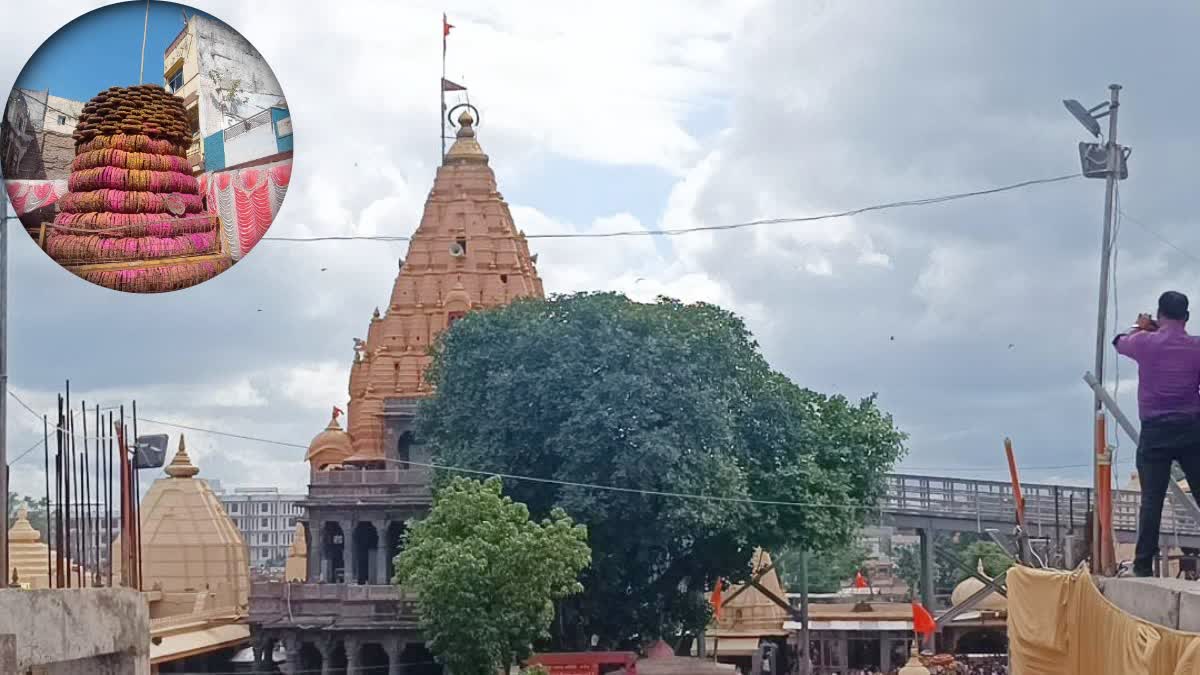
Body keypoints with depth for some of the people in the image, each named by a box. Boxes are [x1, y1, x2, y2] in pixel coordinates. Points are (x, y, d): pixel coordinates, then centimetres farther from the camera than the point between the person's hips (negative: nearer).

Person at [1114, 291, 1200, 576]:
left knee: (1152, 499, 0)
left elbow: (1119, 342, 19)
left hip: (1155, 432, 0)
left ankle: (1144, 565, -2)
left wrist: (1141, 328, 36)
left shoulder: (1145, 342, -4)